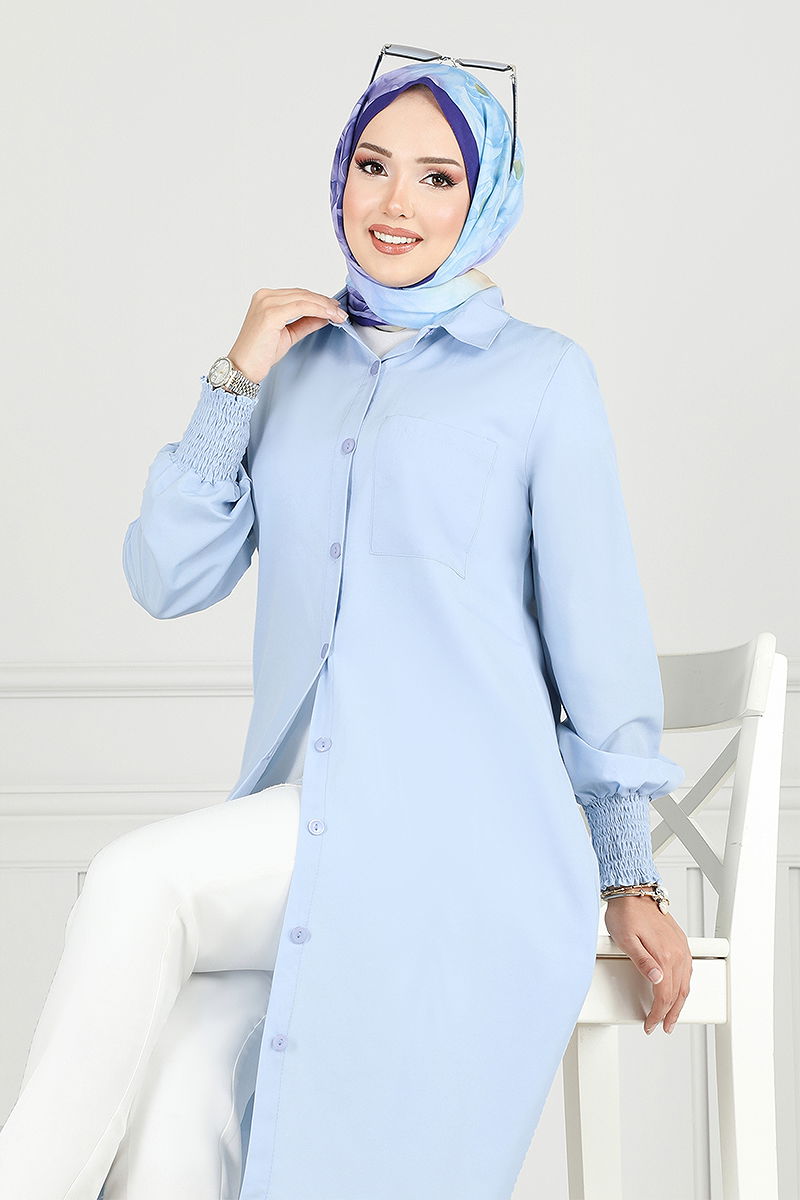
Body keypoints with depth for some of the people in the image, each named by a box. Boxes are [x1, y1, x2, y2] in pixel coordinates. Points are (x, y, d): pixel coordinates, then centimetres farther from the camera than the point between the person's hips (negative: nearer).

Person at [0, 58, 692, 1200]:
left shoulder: (542, 373, 7)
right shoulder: (295, 366, 18)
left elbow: (598, 629, 6)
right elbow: (168, 578, 10)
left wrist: (630, 881, 3)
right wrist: (237, 379, 1)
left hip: (463, 818, -3)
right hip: (300, 821, 3)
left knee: (137, 881, -28)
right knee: (178, 1093, -26)